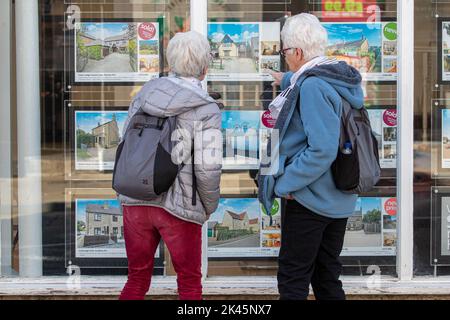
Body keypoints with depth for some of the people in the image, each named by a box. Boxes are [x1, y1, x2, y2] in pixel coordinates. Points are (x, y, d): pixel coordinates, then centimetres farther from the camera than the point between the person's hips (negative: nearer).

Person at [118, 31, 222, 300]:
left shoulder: (145, 95, 4)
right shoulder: (207, 110, -11)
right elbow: (208, 167, -16)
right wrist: (210, 206, 1)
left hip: (135, 203, 5)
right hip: (178, 207, -4)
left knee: (137, 279, 17)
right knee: (189, 283, 13)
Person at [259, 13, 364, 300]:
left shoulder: (312, 86, -21)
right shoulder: (342, 79, 6)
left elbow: (321, 150, -28)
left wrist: (285, 184, -18)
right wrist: (289, 81, 48)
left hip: (309, 198, -9)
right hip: (340, 200, 9)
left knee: (293, 281, 1)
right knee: (327, 277, 17)